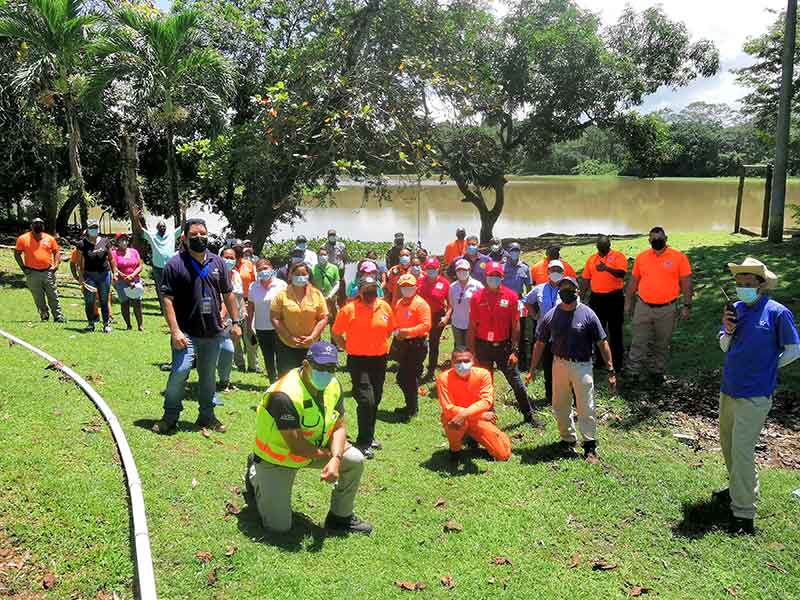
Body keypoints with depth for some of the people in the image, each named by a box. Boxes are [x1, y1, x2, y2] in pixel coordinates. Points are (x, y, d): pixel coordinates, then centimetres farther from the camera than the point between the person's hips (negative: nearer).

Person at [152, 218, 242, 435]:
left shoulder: (217, 262, 8)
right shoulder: (175, 264, -7)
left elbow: (228, 294, 13)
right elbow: (167, 300, -11)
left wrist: (235, 322, 8)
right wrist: (175, 331, -17)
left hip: (213, 333, 5)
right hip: (187, 333, -5)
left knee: (208, 376, 15)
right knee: (179, 373, -12)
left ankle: (207, 416, 29)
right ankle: (170, 417, 5)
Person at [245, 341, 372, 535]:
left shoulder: (334, 386, -10)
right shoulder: (284, 395, -33)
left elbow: (339, 427, -6)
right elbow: (296, 446, -31)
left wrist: (336, 459, -23)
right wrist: (328, 455, -17)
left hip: (316, 449, 6)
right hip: (277, 458, -6)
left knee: (355, 460, -13)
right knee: (279, 526, -6)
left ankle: (341, 517, 9)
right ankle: (255, 476, 22)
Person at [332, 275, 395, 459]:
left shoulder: (385, 307, 0)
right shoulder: (349, 309, -12)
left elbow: (389, 329, 16)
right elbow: (336, 333, -2)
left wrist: (380, 346, 8)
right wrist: (348, 348, -5)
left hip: (379, 359, 5)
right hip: (358, 361, -5)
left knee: (376, 400, 15)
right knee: (366, 401, -12)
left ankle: (369, 436, 33)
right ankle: (363, 442, 2)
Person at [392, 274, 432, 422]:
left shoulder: (421, 304, -12)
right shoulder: (399, 303, 12)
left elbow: (426, 325, -19)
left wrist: (407, 331, -23)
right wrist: (396, 331, 7)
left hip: (416, 344, -8)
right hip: (403, 343, 8)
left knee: (410, 377, -2)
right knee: (402, 377, 14)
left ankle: (411, 410, 11)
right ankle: (411, 406, 31)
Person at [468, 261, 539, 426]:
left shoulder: (511, 296, -4)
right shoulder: (477, 297, -4)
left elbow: (515, 325, -2)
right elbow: (472, 327, -1)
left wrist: (515, 351, -6)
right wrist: (472, 352, -3)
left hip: (504, 346, 0)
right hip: (483, 346, 0)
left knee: (515, 380, 6)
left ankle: (528, 415, 21)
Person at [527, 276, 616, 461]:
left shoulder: (587, 314, -8)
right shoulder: (551, 315, -1)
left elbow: (602, 343, -5)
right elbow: (540, 343, 7)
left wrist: (611, 370, -8)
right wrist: (532, 369, 6)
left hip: (582, 366, -3)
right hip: (559, 364, 3)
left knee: (586, 408, -1)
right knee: (560, 407, 13)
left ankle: (590, 445, 11)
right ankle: (568, 439, 31)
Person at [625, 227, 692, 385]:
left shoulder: (678, 257, -3)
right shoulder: (641, 257, 5)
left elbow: (686, 283, -2)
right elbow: (633, 281, 13)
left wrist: (687, 306, -5)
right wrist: (628, 301, 12)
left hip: (666, 309, -1)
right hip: (643, 307, 2)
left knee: (662, 344, 11)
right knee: (638, 343, 2)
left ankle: (657, 372, 26)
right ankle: (633, 373, 11)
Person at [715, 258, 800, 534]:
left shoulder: (777, 312, -13)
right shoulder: (736, 308, 2)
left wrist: (766, 367, 3)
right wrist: (728, 331, -10)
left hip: (754, 395, -7)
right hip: (728, 389, 7)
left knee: (742, 450, -8)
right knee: (728, 444, 20)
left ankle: (744, 513, 0)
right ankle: (738, 488, 41)